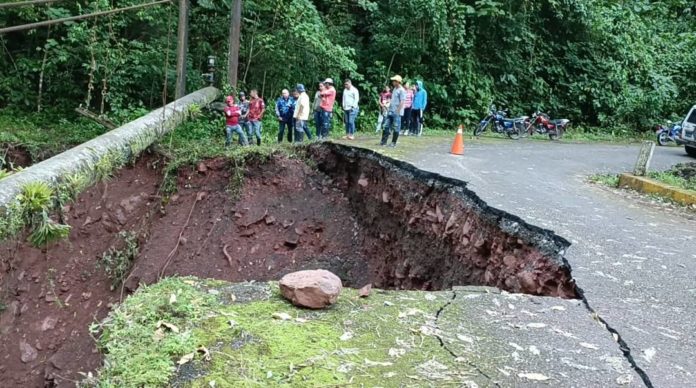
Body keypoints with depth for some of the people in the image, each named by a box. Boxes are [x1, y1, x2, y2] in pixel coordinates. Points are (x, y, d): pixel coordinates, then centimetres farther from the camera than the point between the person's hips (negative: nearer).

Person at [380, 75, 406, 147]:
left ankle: (394, 143, 6)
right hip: (390, 111, 8)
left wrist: (397, 111, -20)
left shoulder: (401, 90, -11)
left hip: (397, 113, -8)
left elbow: (402, 102, -16)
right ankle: (384, 141, 11)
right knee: (386, 126, 7)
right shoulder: (394, 89, 15)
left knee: (396, 128, 0)